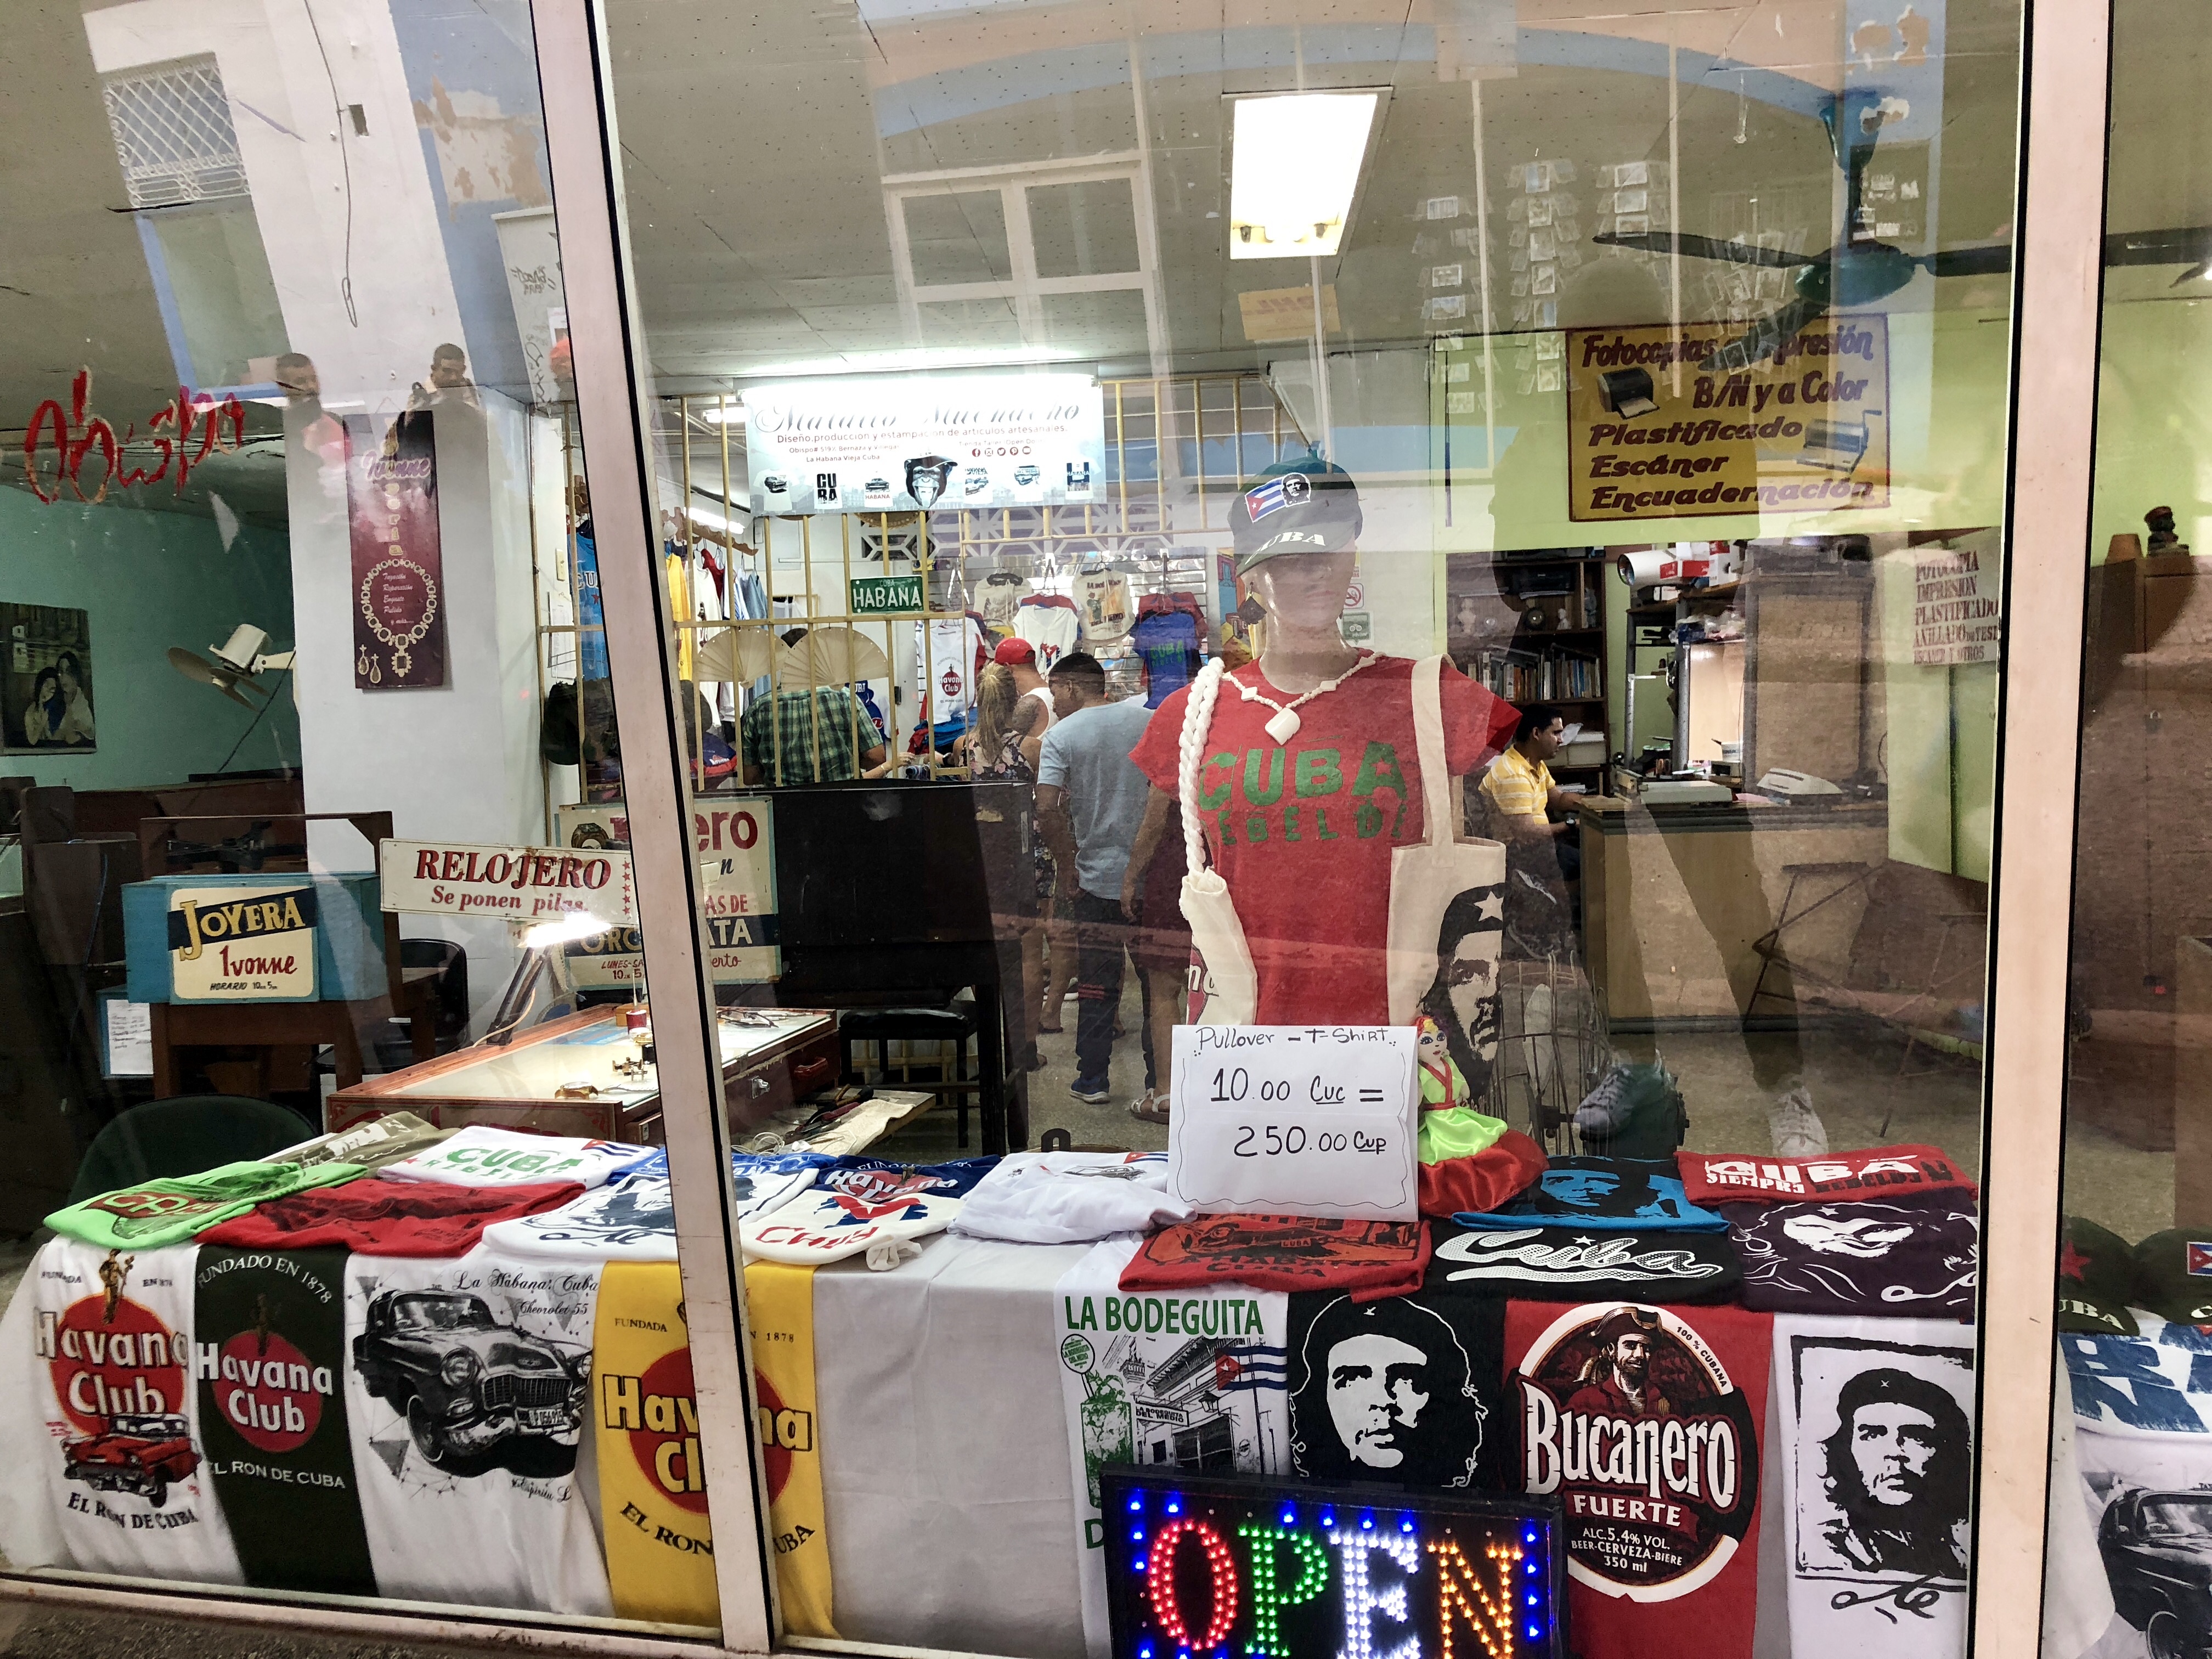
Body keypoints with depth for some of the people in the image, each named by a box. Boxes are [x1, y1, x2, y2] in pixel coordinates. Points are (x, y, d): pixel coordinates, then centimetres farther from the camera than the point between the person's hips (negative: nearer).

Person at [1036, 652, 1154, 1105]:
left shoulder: (1060, 735, -5)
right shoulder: (1149, 721, 2)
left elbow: (1047, 809, -17)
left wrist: (1066, 867, -6)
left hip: (1097, 876, -1)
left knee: (1097, 985, 10)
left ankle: (1092, 1080, 17)